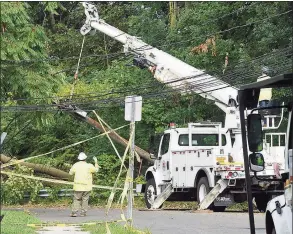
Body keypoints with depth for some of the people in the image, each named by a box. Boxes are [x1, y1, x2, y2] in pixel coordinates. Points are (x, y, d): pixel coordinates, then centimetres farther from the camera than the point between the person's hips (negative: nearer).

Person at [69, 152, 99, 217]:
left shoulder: (75, 165, -1)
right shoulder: (89, 166, -4)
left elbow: (70, 173, 9)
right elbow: (96, 170, 10)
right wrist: (96, 162, 22)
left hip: (78, 187, 0)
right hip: (87, 187, 0)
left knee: (76, 199, 4)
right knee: (85, 199, 8)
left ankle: (74, 212, -5)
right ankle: (83, 212, 5)